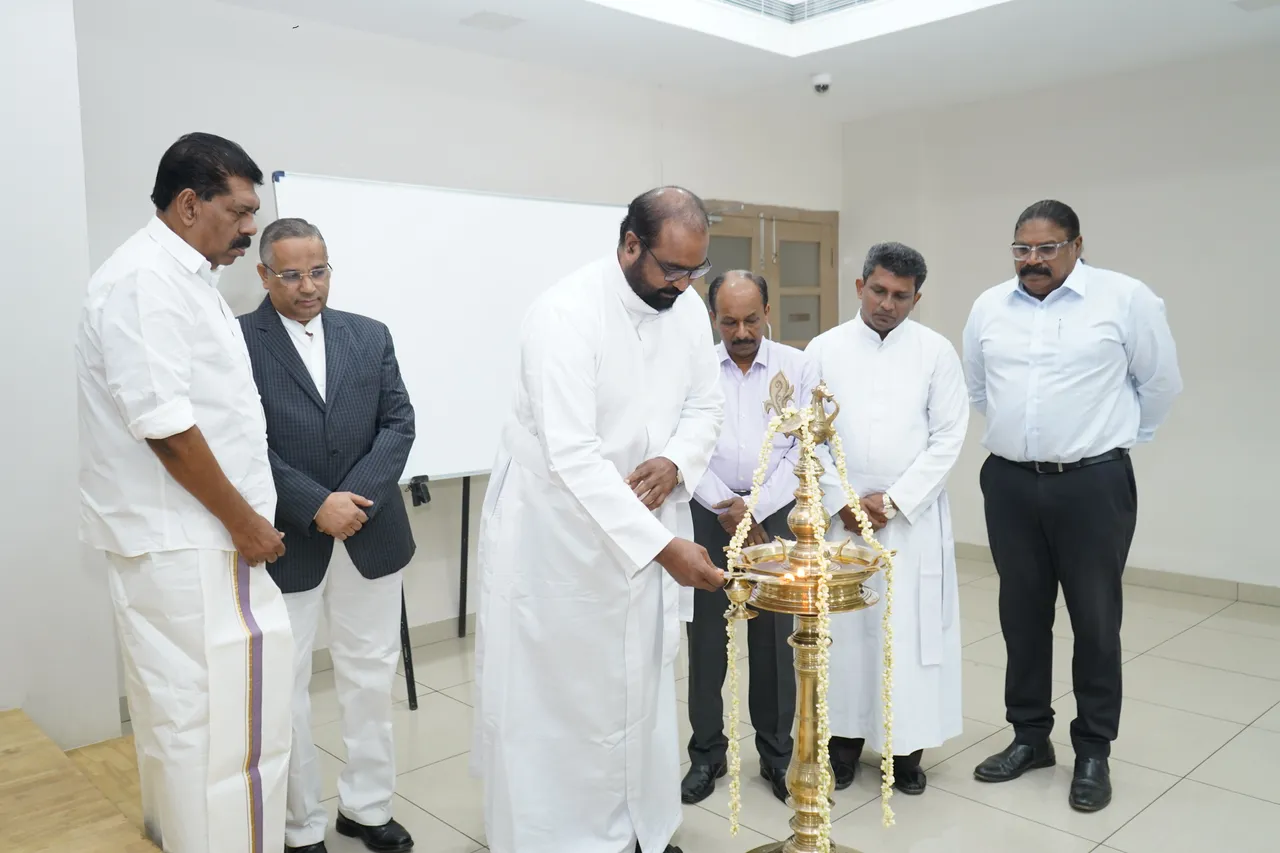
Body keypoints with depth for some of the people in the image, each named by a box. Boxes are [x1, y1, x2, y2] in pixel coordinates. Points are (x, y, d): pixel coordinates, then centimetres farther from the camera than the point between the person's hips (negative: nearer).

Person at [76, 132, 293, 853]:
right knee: (235, 717, -5)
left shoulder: (185, 278, 15)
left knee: (180, 711, 21)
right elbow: (163, 423, -22)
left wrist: (244, 513, 18)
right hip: (189, 546, -10)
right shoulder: (146, 280, -15)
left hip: (175, 544, 10)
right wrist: (242, 520, -14)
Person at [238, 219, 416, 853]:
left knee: (371, 677, 13)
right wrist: (317, 506, -18)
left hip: (371, 535, 4)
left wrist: (354, 498, -13)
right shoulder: (237, 341, -5)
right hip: (284, 543, -3)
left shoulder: (370, 335, 7)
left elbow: (399, 424, 1)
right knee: (284, 688, 7)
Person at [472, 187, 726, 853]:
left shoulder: (687, 308, -2)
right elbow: (572, 455, -30)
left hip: (644, 524, 6)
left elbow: (704, 404, 8)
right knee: (551, 695, 6)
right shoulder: (565, 313, -23)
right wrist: (663, 545, -33)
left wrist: (676, 462, -14)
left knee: (639, 688, 16)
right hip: (556, 531, -6)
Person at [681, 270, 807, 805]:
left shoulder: (797, 367, 4)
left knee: (775, 636, 5)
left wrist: (754, 508, -8)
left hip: (775, 513, 0)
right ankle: (707, 752, 19)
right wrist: (725, 509, -10)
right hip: (710, 513, 0)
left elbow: (804, 450, -1)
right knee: (706, 633, 4)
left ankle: (776, 752, 22)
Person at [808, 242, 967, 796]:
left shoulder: (936, 351, 1)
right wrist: (841, 501, -7)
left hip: (912, 515, 0)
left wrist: (893, 501, -10)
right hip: (841, 513, 1)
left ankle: (907, 747, 18)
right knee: (842, 625, 6)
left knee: (911, 628, 3)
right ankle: (843, 739, 20)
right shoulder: (825, 349, 3)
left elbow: (948, 437, -3)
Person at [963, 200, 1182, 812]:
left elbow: (1160, 382, 3)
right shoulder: (989, 307, 5)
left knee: (1095, 619, 6)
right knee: (1022, 616, 12)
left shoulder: (1126, 299, -7)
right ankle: (1030, 737, 28)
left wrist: (1116, 439, 11)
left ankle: (1094, 752, 22)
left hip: (1093, 483, -3)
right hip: (1009, 483, 4)